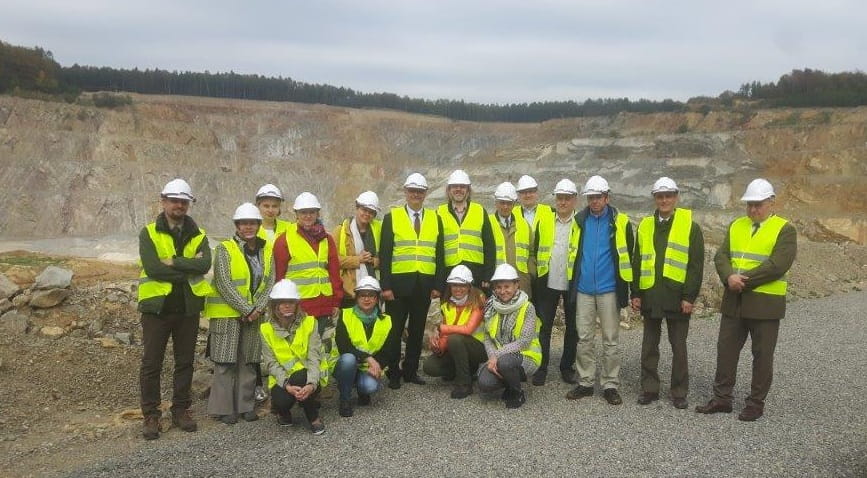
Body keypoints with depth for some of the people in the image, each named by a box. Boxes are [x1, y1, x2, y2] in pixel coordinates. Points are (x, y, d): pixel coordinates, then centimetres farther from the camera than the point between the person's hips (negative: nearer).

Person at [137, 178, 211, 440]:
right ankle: (151, 415, 15)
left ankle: (181, 410, 25)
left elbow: (205, 264, -13)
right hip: (157, 307, -2)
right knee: (151, 364, 4)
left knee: (185, 362, 12)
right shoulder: (149, 233, -2)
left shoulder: (198, 235, 6)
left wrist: (173, 263, -20)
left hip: (188, 307, 3)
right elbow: (152, 268, -18)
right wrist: (189, 267, -14)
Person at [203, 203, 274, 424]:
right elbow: (224, 285, -14)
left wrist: (258, 308, -9)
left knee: (249, 362, 9)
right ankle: (223, 408, 8)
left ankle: (246, 405, 19)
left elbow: (269, 282, 4)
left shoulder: (267, 250, 7)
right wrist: (246, 309, -15)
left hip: (255, 315, 4)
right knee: (226, 362, -1)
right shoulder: (225, 249, -7)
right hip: (227, 314, -4)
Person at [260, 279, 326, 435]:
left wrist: (311, 384, -31)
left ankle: (313, 416, -9)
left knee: (300, 375, -35)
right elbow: (271, 363, -9)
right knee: (282, 400, -32)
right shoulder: (266, 329, -3)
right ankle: (282, 411, 9)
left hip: (305, 378, 0)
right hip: (281, 380, 1)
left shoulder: (309, 323, -4)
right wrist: (287, 385, -27)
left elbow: (314, 357, -13)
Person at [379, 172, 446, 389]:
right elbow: (384, 254, -2)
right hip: (399, 282, -3)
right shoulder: (392, 217, 2)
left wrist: (438, 284, 2)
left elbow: (439, 254, 9)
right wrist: (385, 286, -9)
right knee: (395, 329, 3)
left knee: (417, 330, 10)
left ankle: (411, 371, 21)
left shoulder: (435, 218, 10)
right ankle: (393, 373, 14)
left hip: (424, 284, 3)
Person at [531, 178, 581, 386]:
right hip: (547, 283, 1)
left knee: (572, 327, 10)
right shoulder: (544, 222, 4)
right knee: (544, 325, 5)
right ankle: (542, 367, 15)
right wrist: (535, 277, 2)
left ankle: (567, 367, 23)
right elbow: (535, 251, 7)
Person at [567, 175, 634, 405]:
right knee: (584, 338, 8)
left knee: (610, 340, 5)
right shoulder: (580, 221, 5)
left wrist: (634, 291, 0)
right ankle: (585, 382, 18)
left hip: (609, 290, -3)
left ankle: (610, 385, 14)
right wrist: (572, 284, 12)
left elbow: (629, 256, 1)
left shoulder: (620, 222, -3)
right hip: (584, 290, 3)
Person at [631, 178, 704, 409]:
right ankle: (649, 389, 21)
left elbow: (696, 265, -5)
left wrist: (689, 297, -11)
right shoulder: (645, 226, 9)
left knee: (678, 347, 7)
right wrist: (635, 293, 5)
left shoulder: (690, 227, -2)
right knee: (649, 345, 10)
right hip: (650, 296, 3)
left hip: (677, 297, -3)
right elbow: (637, 262, 11)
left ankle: (679, 392, 18)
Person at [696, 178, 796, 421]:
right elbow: (721, 256, 3)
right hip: (734, 301, 5)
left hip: (765, 303, -5)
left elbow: (777, 265, -17)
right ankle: (722, 398, 20)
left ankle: (756, 404, 18)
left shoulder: (784, 230, -5)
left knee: (762, 355, 6)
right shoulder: (736, 226, 11)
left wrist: (744, 281, -18)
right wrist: (729, 277, -17)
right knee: (726, 349, 9)